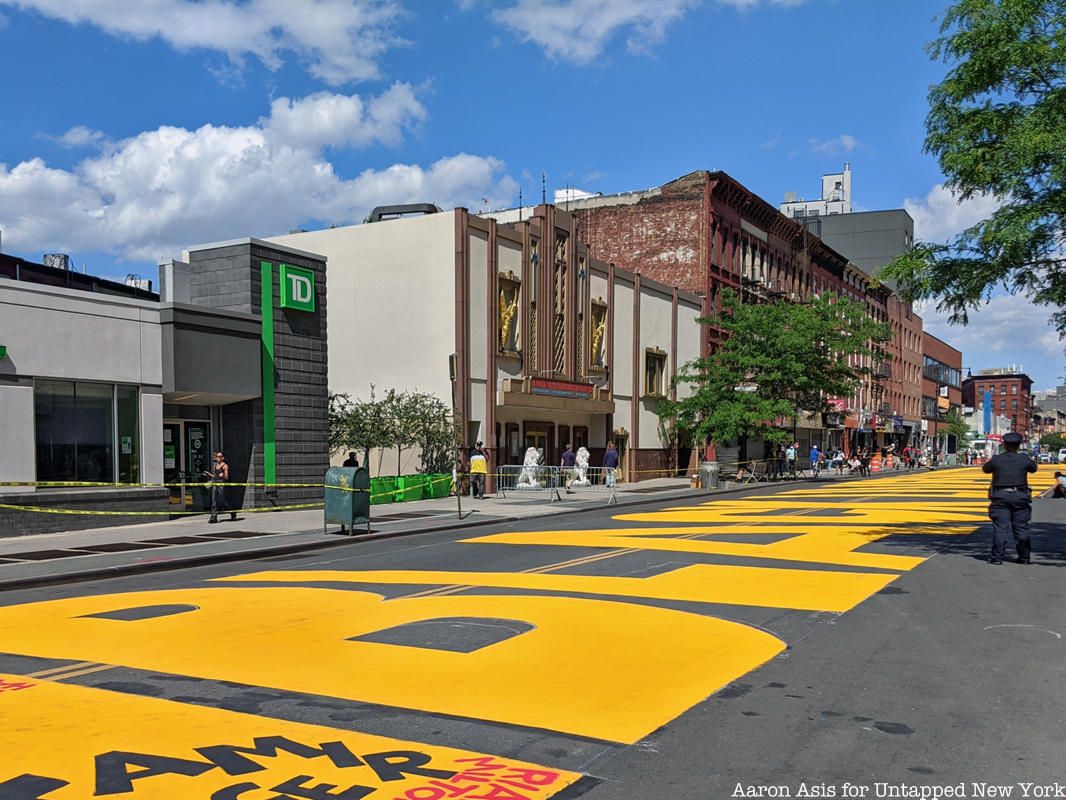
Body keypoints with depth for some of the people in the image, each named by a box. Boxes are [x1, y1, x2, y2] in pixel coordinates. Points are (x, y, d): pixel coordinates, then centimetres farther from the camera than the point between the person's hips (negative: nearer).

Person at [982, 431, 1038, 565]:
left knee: (1000, 528, -1)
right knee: (1021, 528, 10)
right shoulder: (1024, 459, -2)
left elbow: (985, 469, 12)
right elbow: (1034, 468, 17)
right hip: (1020, 497, 1)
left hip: (1000, 497, -1)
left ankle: (997, 557, -3)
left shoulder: (996, 460, -5)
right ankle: (1024, 557, 17)